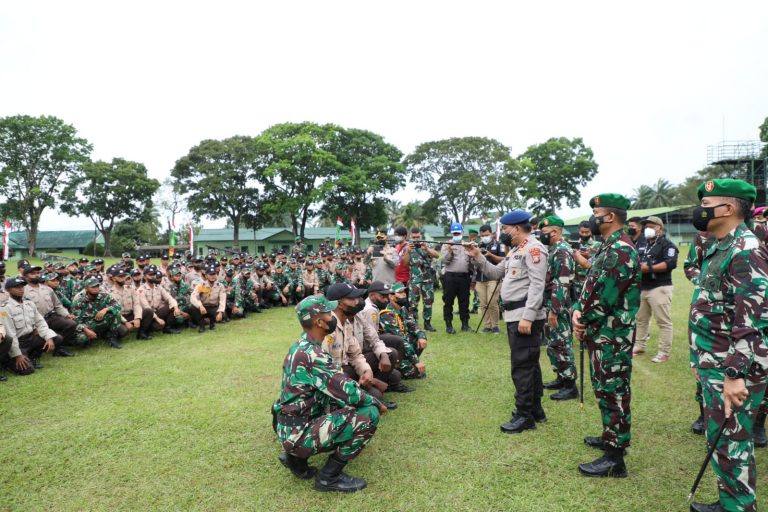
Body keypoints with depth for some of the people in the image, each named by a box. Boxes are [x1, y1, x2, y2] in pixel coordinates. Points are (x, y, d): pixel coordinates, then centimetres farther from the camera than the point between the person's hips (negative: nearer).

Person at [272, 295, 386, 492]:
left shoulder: (301, 347, 7)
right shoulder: (312, 355, -24)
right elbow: (348, 392, -22)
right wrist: (376, 403, -4)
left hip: (294, 425, 9)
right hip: (299, 432, -9)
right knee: (369, 414, -17)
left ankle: (297, 457, 17)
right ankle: (329, 476, -3)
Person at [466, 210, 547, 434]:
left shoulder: (533, 248, -14)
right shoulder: (516, 250, 18)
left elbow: (537, 285, -22)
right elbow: (497, 273, 21)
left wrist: (527, 317, -27)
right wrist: (478, 257, 10)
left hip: (525, 316, -10)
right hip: (515, 315, 10)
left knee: (522, 366, -6)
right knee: (529, 363, 16)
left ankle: (524, 416, 3)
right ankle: (535, 409, 27)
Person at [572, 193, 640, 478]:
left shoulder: (621, 250, -20)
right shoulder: (608, 248, 14)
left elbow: (605, 297, -24)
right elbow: (591, 286, 15)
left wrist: (583, 322, -9)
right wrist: (578, 312, -2)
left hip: (612, 337, -10)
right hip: (602, 334, 10)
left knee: (613, 393, -2)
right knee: (605, 390, 21)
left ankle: (615, 459, 8)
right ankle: (611, 437, 37)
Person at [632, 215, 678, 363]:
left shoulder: (667, 244, -4)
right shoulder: (642, 245, 21)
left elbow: (670, 263, -18)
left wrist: (649, 268, -23)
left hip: (659, 288, -8)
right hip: (641, 288, 8)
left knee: (663, 321, -5)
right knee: (640, 319, 14)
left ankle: (664, 352, -2)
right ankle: (639, 346, 26)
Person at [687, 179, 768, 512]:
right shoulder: (719, 250, 12)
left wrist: (735, 375, -26)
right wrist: (702, 360, 22)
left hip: (732, 370, -10)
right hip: (714, 365, 10)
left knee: (730, 443, 1)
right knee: (719, 438, 19)